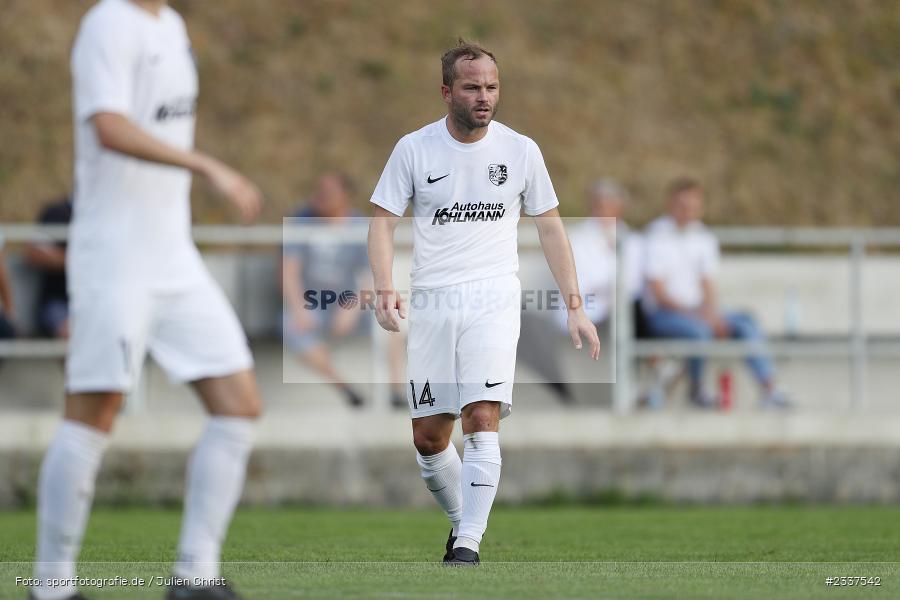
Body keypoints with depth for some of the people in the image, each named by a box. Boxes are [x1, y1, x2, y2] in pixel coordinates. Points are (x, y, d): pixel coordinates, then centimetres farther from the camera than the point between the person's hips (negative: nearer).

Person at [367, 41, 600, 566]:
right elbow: (384, 222, 2)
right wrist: (386, 290, -15)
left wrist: (576, 306, 5)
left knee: (483, 419, -18)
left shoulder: (520, 150, 2)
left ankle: (469, 544, -18)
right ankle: (461, 520, 28)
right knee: (429, 437, 5)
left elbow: (551, 227, 9)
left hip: (494, 300, -1)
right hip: (432, 302, 1)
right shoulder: (414, 149, 0)